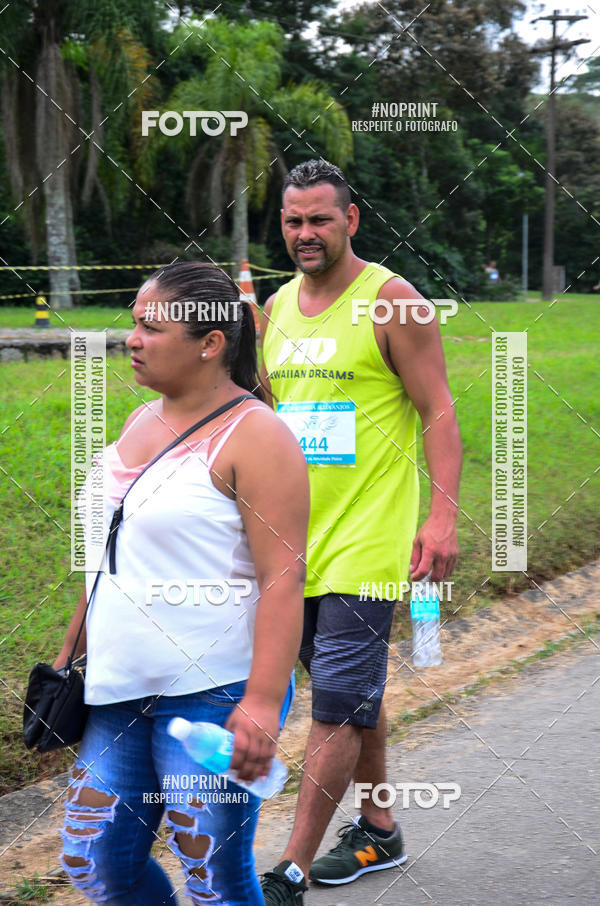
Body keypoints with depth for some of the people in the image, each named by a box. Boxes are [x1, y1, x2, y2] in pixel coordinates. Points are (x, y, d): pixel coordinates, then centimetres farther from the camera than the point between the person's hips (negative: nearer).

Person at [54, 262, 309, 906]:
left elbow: (283, 577, -18)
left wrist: (263, 703, -24)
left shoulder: (253, 436, -12)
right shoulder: (141, 422, 13)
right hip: (120, 692, 8)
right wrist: (71, 651, 20)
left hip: (214, 693, -8)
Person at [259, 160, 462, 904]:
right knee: (354, 695, 17)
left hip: (366, 545, -6)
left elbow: (438, 413, -9)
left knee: (336, 708, -7)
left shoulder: (391, 301, -8)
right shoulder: (276, 309, 11)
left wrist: (442, 515, -19)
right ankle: (378, 832, 32)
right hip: (294, 542, 7)